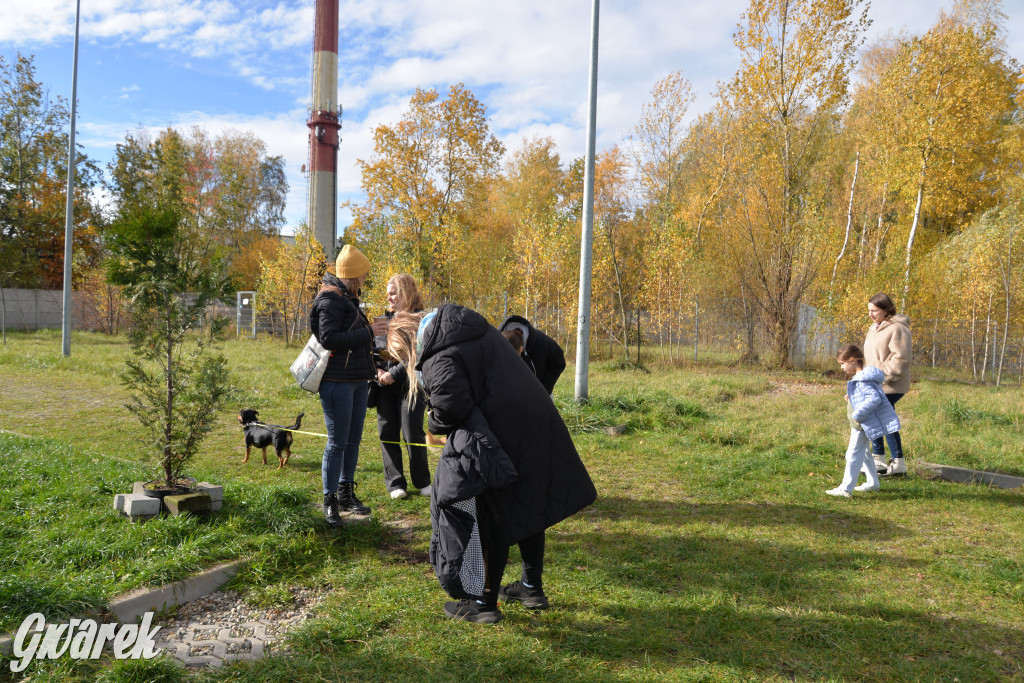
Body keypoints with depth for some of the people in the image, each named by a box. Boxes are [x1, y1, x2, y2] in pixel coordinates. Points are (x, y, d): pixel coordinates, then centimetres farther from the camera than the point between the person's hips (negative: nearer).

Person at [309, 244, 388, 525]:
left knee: (353, 440, 14)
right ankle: (330, 500, 5)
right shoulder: (330, 300, -12)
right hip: (337, 382, -9)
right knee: (337, 442, -4)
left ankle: (346, 494, 24)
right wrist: (368, 332, -21)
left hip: (356, 380, 9)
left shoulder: (347, 298, 18)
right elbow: (329, 338, -23)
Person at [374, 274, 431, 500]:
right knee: (387, 433, 6)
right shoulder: (386, 318, 13)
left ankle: (422, 481, 15)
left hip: (410, 384, -6)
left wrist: (393, 374, -15)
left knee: (413, 434, -3)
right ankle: (395, 483, 17)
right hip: (386, 387, 6)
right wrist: (378, 369, 1)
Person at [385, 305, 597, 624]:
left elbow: (452, 407, -21)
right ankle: (532, 588, 36)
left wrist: (434, 422, 2)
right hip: (537, 425, 9)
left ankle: (484, 601, 18)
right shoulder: (470, 324, 15)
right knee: (527, 511, 21)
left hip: (499, 439, -9)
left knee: (493, 520, 5)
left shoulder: (437, 356, -13)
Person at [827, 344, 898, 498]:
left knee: (853, 454, -5)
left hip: (861, 425, -11)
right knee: (862, 453, 22)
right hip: (859, 424, 11)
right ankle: (872, 482, 33)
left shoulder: (863, 380, -22)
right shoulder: (859, 377, 10)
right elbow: (868, 397, 21)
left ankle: (846, 488, -1)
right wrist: (851, 398, 5)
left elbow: (874, 398, -31)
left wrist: (857, 415, -27)